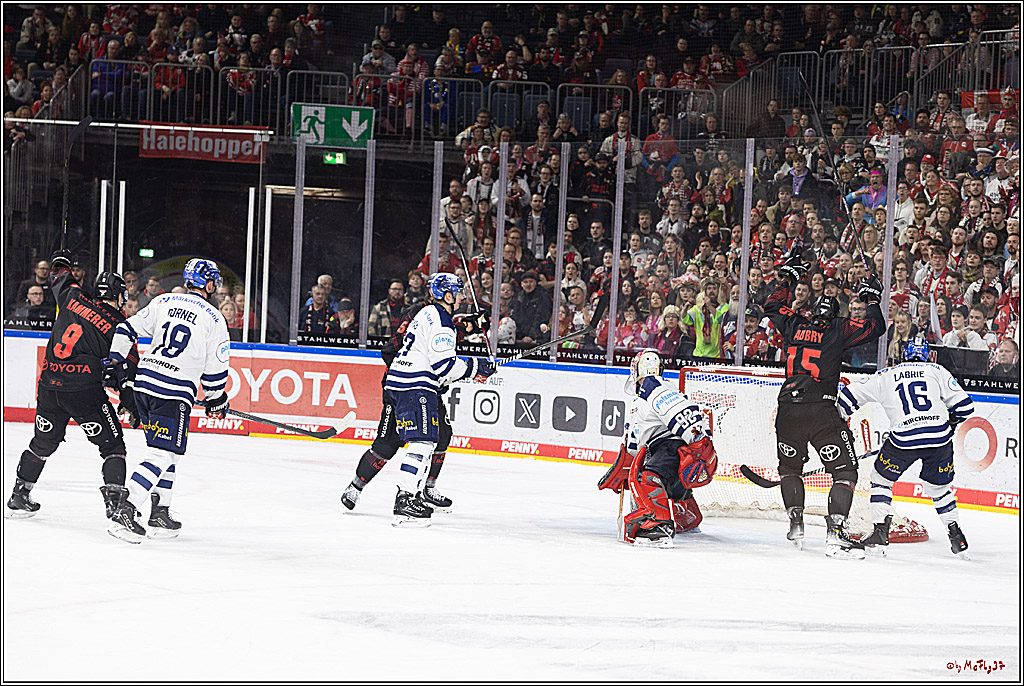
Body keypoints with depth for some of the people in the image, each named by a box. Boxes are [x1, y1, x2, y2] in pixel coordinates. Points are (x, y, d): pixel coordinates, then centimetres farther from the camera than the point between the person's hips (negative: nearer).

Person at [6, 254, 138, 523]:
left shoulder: (74, 299, 7)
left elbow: (62, 279, 29)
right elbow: (127, 370, -2)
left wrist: (60, 262, 51)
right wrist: (134, 408, 7)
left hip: (49, 386, 5)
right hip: (85, 390, -5)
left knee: (43, 443, 22)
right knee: (112, 444, 6)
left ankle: (19, 497, 29)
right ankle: (115, 499, -7)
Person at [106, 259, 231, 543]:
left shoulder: (163, 302, 9)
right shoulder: (214, 319, -3)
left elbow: (127, 329, 10)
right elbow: (215, 369, -1)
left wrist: (114, 361, 20)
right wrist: (216, 399, 15)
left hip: (144, 383, 7)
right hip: (175, 393, -7)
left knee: (164, 449, 20)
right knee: (161, 455, -8)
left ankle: (160, 513, 22)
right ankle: (124, 513, -20)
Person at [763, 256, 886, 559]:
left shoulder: (793, 325, 13)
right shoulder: (838, 329, 3)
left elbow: (772, 306, 31)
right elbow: (875, 327, 6)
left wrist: (788, 278, 40)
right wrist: (872, 298, 21)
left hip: (788, 408, 4)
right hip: (821, 410, -4)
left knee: (789, 466, 26)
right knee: (845, 471, -1)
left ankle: (796, 524, 18)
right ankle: (835, 533, -16)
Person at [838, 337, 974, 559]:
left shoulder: (886, 376, 17)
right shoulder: (937, 371, 16)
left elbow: (849, 395, 19)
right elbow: (963, 405, 12)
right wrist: (949, 421, 32)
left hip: (905, 438, -2)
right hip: (940, 436, 2)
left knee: (881, 478, 18)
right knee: (938, 486, 23)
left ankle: (880, 534, 7)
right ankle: (957, 538, 23)